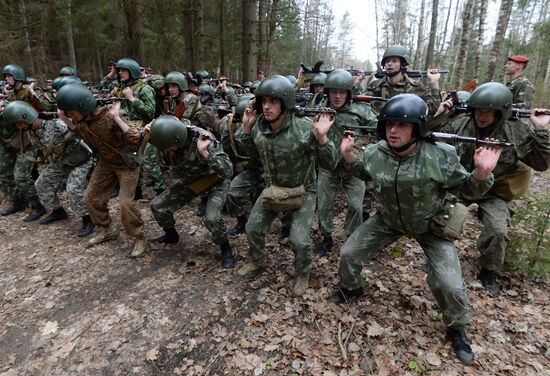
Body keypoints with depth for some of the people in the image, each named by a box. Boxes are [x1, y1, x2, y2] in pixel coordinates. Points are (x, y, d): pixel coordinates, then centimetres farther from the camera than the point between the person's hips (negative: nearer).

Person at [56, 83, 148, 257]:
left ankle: (139, 238, 6)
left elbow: (136, 140, -38)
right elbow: (81, 133, 17)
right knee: (91, 196, 11)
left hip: (127, 163, -8)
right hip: (106, 161, 8)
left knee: (125, 202, -15)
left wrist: (117, 118, -41)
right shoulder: (81, 120, -8)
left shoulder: (109, 118, -30)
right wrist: (64, 119, 1)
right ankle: (108, 230, 30)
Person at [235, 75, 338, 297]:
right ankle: (258, 261, 42)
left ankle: (303, 274, 25)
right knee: (253, 228, 11)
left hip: (302, 192, -5)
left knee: (300, 240, -8)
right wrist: (247, 129, -4)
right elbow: (252, 153, 10)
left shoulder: (305, 129, -28)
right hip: (271, 189, 5)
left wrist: (321, 138, -38)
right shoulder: (259, 127, -11)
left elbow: (330, 164, -22)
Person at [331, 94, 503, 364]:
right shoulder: (374, 153, -17)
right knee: (348, 253, 3)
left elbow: (465, 189, -14)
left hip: (431, 225, -3)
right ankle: (351, 288, 38)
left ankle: (457, 329, 27)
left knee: (449, 285, -7)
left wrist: (481, 173, -34)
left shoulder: (440, 156, -28)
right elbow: (364, 173, 7)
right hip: (388, 220, 3)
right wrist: (348, 155, -8)